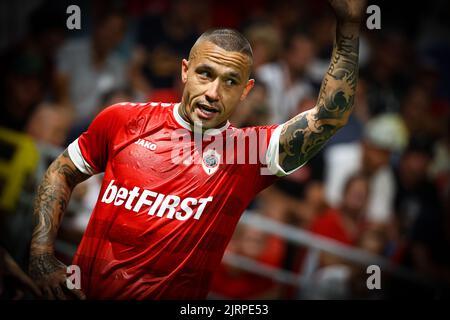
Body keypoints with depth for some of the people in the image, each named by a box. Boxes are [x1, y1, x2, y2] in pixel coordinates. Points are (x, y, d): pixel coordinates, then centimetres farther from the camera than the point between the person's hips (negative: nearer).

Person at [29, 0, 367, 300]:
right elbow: (61, 173, 14)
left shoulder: (249, 150, -1)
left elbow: (330, 115, -12)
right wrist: (43, 257, 3)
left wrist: (348, 28, -19)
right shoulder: (124, 121, 4)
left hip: (175, 295, 1)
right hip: (84, 291, 0)